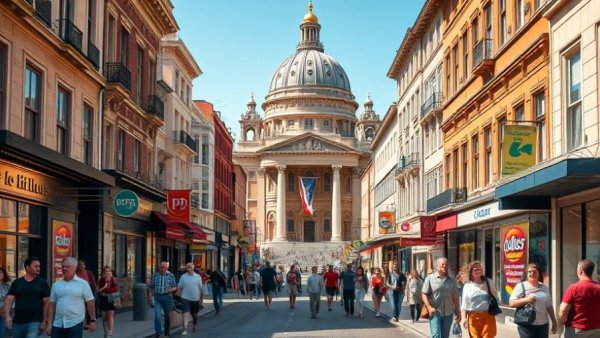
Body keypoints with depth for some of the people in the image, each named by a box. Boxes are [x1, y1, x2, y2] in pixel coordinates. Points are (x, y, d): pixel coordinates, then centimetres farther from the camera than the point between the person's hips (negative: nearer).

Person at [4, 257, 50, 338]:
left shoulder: (42, 283, 1)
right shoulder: (16, 283, 7)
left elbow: (46, 303, 0)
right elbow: (9, 299, 0)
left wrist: (44, 321, -5)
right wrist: (7, 315, -16)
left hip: (35, 322, -3)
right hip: (17, 322, 4)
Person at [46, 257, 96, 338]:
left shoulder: (83, 284, -2)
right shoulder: (56, 285, 8)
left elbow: (90, 302, 0)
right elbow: (52, 305, 10)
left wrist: (92, 321, -1)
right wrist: (49, 324, 5)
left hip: (75, 324, -3)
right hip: (57, 324, 3)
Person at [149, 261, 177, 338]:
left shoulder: (171, 276, 1)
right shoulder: (155, 275, 6)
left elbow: (175, 287, 3)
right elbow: (152, 286, 15)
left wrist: (170, 289, -16)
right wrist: (153, 293, 5)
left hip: (167, 297, 0)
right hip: (157, 297, 0)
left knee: (167, 315, 10)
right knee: (157, 315, -12)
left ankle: (167, 331, 26)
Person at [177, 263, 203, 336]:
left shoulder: (198, 276, 2)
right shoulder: (183, 276, 0)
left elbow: (200, 288, 7)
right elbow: (179, 287, 6)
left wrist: (200, 298, 9)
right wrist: (183, 294, -3)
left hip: (195, 299, 2)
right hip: (185, 298, -2)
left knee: (194, 314, 16)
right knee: (186, 314, -12)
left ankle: (194, 326, 38)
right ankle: (185, 329, -14)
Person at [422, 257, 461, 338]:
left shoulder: (451, 280, 13)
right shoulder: (430, 278, 0)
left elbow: (455, 297, 15)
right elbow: (424, 294, -4)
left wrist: (458, 312, 12)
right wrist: (429, 307, -17)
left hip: (448, 314, 4)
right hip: (435, 313, -4)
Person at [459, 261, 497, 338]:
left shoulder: (488, 282, 6)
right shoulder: (467, 286, 4)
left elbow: (495, 297, 12)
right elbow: (464, 303, 5)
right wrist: (464, 318, -2)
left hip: (488, 315, 0)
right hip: (473, 317, 0)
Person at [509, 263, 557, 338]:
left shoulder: (544, 288, 12)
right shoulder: (521, 286, -2)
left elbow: (549, 306, 18)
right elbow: (511, 303, -10)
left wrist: (554, 322, 18)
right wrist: (526, 300, -24)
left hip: (543, 325, 5)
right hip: (526, 326, -5)